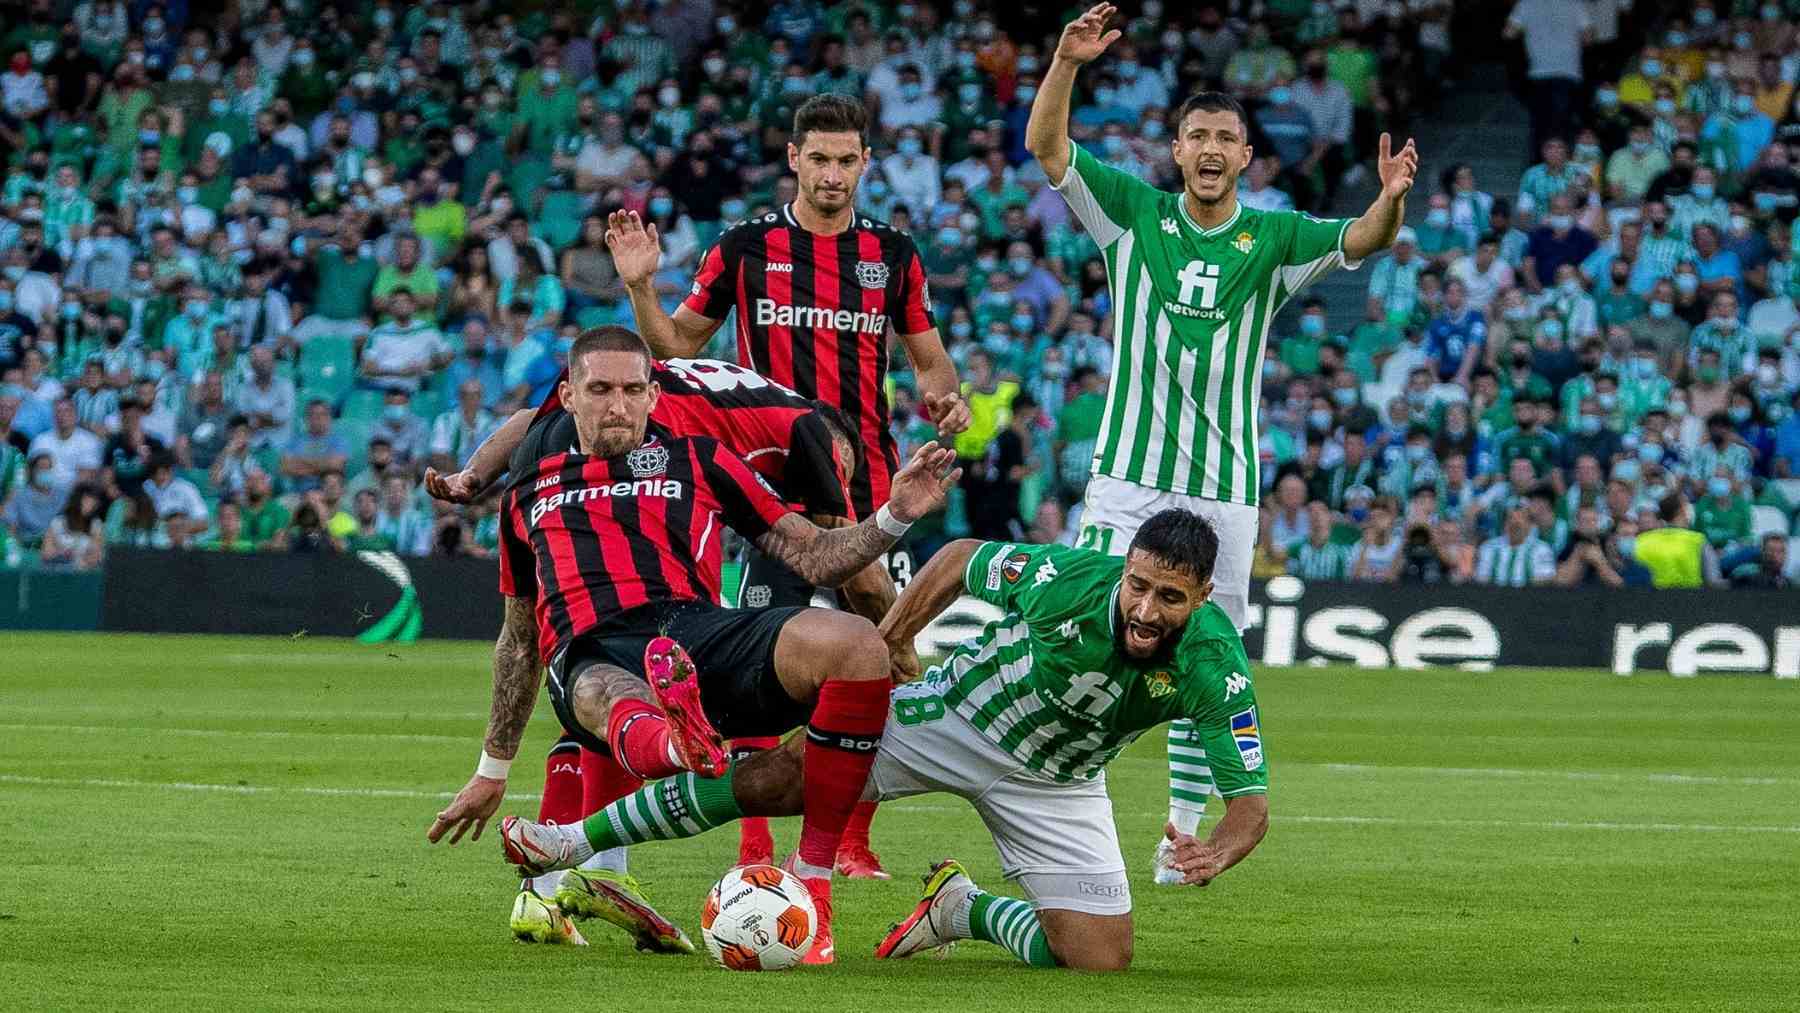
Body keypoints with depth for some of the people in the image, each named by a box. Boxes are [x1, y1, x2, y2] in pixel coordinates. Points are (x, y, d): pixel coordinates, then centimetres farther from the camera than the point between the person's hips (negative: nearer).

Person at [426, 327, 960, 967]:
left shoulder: (696, 459, 25)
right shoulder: (531, 488, 30)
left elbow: (816, 559, 20)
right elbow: (519, 639, 39)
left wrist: (894, 517, 1)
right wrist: (493, 771, 40)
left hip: (696, 628, 1)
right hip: (591, 659, -1)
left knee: (854, 646, -30)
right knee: (608, 697, -43)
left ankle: (813, 876, -23)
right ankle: (679, 741, -82)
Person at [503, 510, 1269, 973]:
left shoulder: (1214, 666, -30)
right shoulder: (1068, 578, -32)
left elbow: (1250, 803, -27)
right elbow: (960, 560, -12)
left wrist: (1216, 853, -49)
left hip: (1052, 783, 2)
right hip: (953, 717, -2)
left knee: (1101, 963, -9)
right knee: (776, 779, -11)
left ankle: (966, 912, 20)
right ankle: (573, 843, 6)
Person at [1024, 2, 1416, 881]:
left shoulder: (1273, 241, 4)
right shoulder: (1132, 214, 3)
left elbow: (1360, 241, -10)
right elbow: (1045, 146, -4)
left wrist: (1391, 200, -32)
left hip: (1224, 492, 1)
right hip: (1128, 478, -1)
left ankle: (1183, 829, 14)